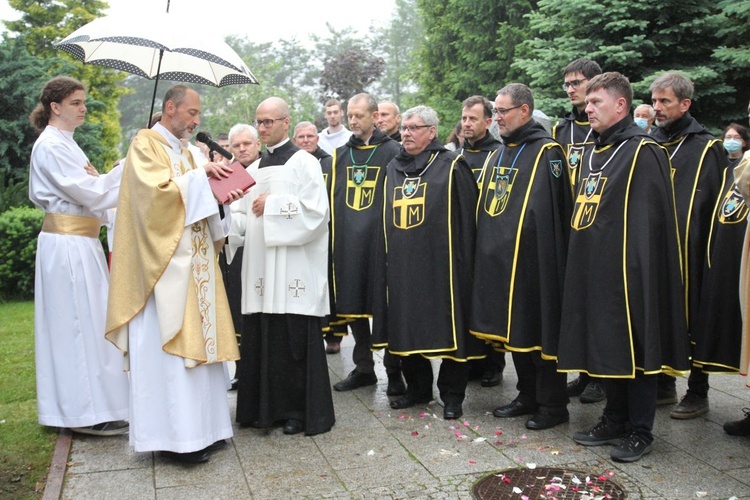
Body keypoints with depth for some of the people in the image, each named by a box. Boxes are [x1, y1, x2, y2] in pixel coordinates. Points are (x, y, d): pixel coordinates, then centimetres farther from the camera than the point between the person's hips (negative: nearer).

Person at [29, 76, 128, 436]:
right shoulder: (51, 145, -12)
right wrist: (127, 168, -12)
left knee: (83, 322, 12)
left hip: (79, 242, 10)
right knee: (81, 323, -6)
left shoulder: (64, 143, 17)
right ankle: (88, 410, 2)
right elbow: (88, 193, -17)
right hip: (68, 244, -10)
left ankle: (83, 405, 21)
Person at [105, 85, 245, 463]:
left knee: (199, 339, 7)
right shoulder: (145, 145, -4)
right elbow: (157, 191, -17)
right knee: (170, 344, -7)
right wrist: (200, 176, -11)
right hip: (166, 261, -8)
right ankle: (175, 435, -3)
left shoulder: (183, 150, 20)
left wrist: (221, 194, 3)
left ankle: (201, 427, 13)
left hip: (195, 260, 8)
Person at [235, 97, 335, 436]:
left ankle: (300, 411, 8)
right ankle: (265, 407, 17)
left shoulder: (303, 162, -2)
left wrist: (273, 205, -12)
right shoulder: (255, 169, 18)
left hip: (293, 269, -6)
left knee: (294, 341, -3)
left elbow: (317, 210, -13)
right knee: (261, 340, 6)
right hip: (260, 266, 6)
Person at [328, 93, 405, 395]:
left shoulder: (392, 152, 0)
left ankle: (394, 371, 12)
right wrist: (333, 239, 10)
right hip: (347, 244, 5)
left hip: (380, 240, -5)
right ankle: (363, 368, 22)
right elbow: (331, 198, 17)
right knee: (354, 305, 9)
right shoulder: (341, 155, 14)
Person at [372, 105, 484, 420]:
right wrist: (386, 261, 15)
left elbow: (467, 219, -5)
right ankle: (417, 388, 26)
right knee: (407, 328, 11)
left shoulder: (452, 166, -2)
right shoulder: (393, 169, 15)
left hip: (440, 265, -5)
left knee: (447, 331, -1)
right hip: (401, 265, 6)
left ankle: (452, 395, 12)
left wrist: (462, 262, -10)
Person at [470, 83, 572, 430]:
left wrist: (546, 256, -19)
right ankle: (528, 397, 27)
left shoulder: (546, 153, -8)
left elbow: (551, 213, -15)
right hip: (498, 259, 8)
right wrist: (487, 250, 15)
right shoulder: (496, 156, 16)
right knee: (512, 331, 14)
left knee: (539, 331, -1)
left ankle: (553, 405, 12)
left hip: (532, 260, -8)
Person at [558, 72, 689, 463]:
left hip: (627, 270, -8)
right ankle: (615, 420, 28)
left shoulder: (643, 152, -9)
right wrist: (581, 264, 16)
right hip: (593, 271, 8)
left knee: (634, 348, 1)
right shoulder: (592, 154, 17)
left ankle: (640, 431, 14)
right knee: (605, 346, 14)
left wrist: (638, 271, -20)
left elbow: (649, 221, -16)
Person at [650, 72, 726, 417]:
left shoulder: (707, 148, -3)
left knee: (692, 320, 2)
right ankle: (663, 385, 24)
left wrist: (710, 251, -12)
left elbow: (715, 203, -6)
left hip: (689, 252, -5)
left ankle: (698, 393, 15)